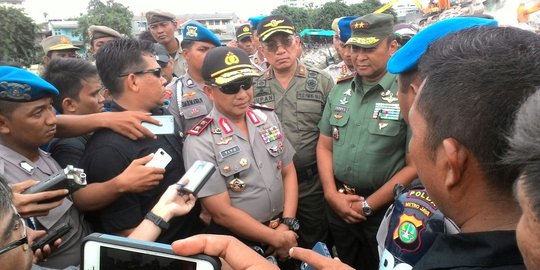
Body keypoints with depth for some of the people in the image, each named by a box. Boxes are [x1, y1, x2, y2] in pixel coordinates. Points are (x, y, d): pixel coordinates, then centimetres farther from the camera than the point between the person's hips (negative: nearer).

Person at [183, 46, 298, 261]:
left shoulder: (269, 118, -2)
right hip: (237, 243, -4)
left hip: (284, 231, 5)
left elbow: (288, 172, 3)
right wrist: (276, 238, -13)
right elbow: (222, 213, -19)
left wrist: (287, 225, -7)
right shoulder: (200, 142, -19)